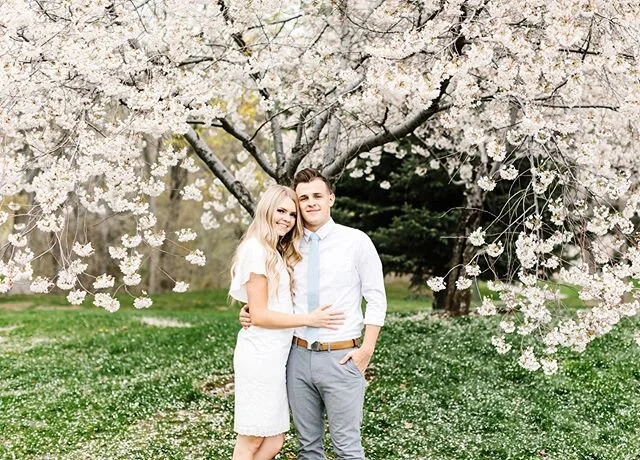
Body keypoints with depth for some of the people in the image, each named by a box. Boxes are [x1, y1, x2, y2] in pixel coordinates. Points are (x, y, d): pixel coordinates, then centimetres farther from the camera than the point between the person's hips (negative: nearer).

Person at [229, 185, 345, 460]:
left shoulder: (278, 253, 17)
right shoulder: (256, 249, -12)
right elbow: (259, 315, -15)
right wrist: (309, 320, -12)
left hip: (276, 354, 9)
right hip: (260, 354, -9)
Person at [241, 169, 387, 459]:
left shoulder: (356, 241, -2)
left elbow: (376, 299, -2)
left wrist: (367, 349, -9)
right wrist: (251, 311, 0)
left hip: (342, 358, -4)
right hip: (298, 356, 4)